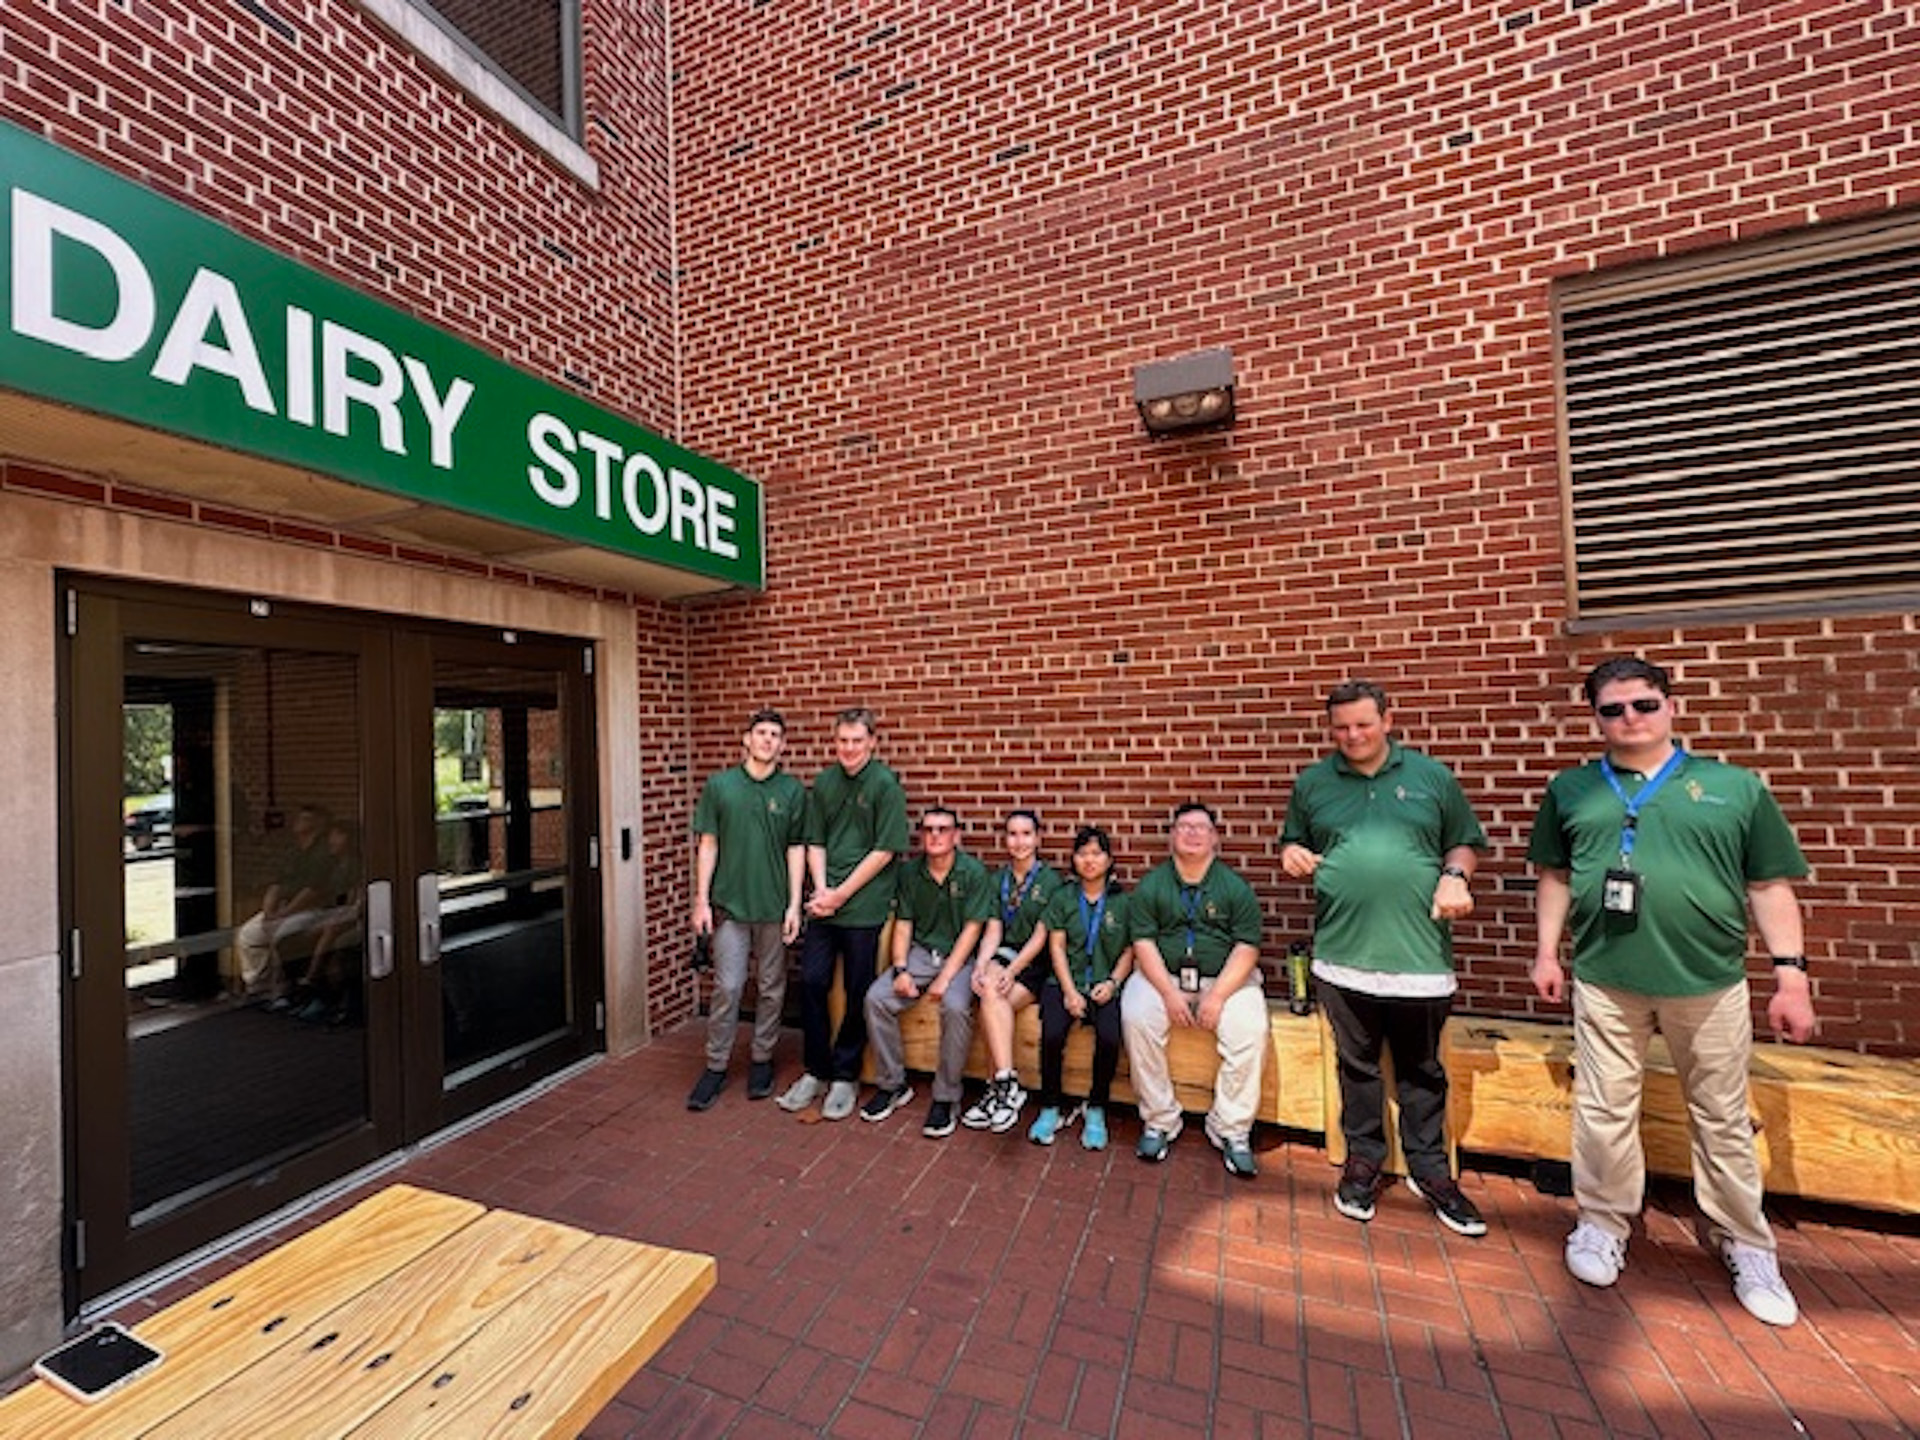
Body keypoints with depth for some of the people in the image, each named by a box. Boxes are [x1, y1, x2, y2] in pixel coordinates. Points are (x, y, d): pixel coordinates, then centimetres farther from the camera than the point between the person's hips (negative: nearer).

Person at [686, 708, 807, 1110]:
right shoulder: (719, 785, 1)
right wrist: (701, 900, -2)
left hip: (774, 906, 1)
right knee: (727, 987, 3)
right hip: (730, 903, 0)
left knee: (771, 988, 11)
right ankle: (715, 1066, 19)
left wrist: (795, 904, -4)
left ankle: (761, 1059, 27)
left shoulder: (794, 790, 1)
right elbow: (707, 844, 3)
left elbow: (796, 849, 1)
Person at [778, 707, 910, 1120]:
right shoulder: (823, 782, 7)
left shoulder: (886, 785, -8)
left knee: (857, 993, 7)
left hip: (863, 905, -4)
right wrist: (821, 889, -5)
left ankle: (845, 1077, 24)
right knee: (811, 983, 7)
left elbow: (884, 851, -11)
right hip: (824, 902, 5)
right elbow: (815, 842, 10)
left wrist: (841, 894, -11)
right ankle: (816, 1071, 26)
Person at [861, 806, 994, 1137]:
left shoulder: (973, 872, -9)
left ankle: (945, 1099, -12)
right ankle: (892, 1085, 2)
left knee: (956, 1007, -32)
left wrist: (945, 977, -18)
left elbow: (972, 929, -11)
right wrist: (900, 969, -9)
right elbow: (903, 923, 5)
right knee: (876, 998, -17)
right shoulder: (910, 871, 4)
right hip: (920, 952, 4)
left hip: (960, 957, -4)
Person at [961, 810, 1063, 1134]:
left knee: (990, 1005, -28)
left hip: (1034, 964, -3)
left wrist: (1012, 971, -18)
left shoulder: (1051, 880, 1)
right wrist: (982, 965, -14)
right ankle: (1008, 1084, -28)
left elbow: (1041, 936, -5)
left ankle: (998, 1087, -18)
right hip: (1001, 954, 3)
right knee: (990, 991, -31)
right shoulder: (997, 879, 14)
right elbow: (993, 931, 5)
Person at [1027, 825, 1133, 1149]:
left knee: (1109, 1037, -27)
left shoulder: (1123, 901, 8)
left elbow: (1130, 949, 6)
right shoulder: (1063, 899, 9)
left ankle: (1096, 1109, -2)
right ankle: (1051, 1108, 0)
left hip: (1106, 984, -1)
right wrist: (1069, 991, -8)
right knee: (1052, 1035, -24)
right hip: (1066, 980, 1)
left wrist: (1113, 982, -10)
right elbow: (1057, 946, 4)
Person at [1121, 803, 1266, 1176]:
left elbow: (1247, 948, -4)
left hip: (1225, 978, 0)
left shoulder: (1235, 887, 3)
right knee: (1136, 1017, -26)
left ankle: (1232, 1131, -8)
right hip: (1162, 975, 0)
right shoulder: (1151, 884, 4)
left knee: (1250, 1028, -26)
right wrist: (1169, 993, -15)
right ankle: (1159, 1121, -10)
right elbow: (1143, 942, -3)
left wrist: (1217, 996, -16)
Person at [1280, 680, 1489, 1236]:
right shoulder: (1313, 782, 6)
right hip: (1344, 955, 1)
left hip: (1419, 954, 0)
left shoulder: (1431, 776, 4)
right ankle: (1363, 1162, 31)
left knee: (1422, 1071, 15)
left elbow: (1466, 841, 11)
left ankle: (1429, 1170, 32)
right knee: (1357, 1067, 14)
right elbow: (1292, 842, 14)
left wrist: (1455, 874, -9)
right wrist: (1293, 854, -8)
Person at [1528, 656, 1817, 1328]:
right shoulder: (1571, 789, 4)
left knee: (1723, 1120, 14)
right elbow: (1555, 876, 9)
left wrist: (1790, 973, -3)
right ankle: (1602, 1225, 26)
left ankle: (1747, 1247, 33)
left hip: (1711, 982, 0)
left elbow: (1770, 886, 3)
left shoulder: (1735, 787, 3)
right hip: (1605, 980, 0)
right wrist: (1547, 950, 6)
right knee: (1604, 1111, 10)